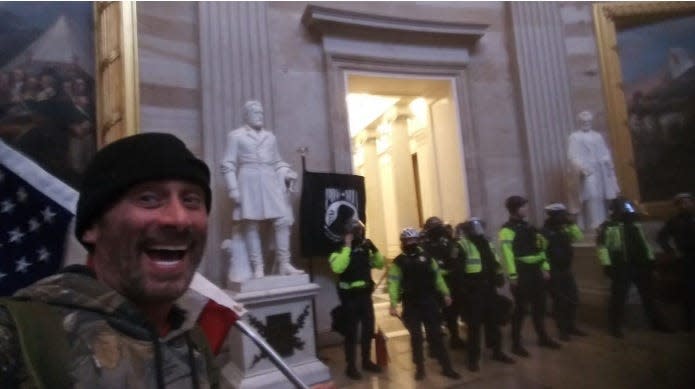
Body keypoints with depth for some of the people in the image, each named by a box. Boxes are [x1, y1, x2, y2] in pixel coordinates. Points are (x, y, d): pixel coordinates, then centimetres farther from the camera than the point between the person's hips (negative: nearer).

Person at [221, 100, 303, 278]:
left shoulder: (270, 136, 20)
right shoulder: (235, 135, 8)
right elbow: (228, 165, 1)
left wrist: (287, 173, 2)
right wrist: (233, 188, -9)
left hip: (270, 182, 4)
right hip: (248, 182, -3)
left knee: (283, 220, -7)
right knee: (251, 225, -3)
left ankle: (284, 264, 2)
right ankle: (258, 268, 3)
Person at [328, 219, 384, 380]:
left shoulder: (365, 249, 9)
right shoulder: (339, 251, -9)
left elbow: (380, 264, 8)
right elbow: (338, 268, -28)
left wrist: (374, 248, -6)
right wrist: (347, 246, -26)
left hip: (365, 294, 6)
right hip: (350, 296, -5)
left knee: (369, 329, 13)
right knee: (351, 331, 1)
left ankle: (367, 361, 30)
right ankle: (351, 366, 13)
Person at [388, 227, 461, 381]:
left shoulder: (426, 256, 5)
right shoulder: (399, 261, -5)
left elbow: (437, 276, 10)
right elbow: (393, 283, -9)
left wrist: (445, 293, 4)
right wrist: (393, 304, -18)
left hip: (429, 301, 2)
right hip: (411, 304, -2)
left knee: (435, 335, 8)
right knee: (416, 337, 7)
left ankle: (446, 367, 17)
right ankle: (420, 368, 22)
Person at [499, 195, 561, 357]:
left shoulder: (528, 227, 15)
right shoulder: (507, 230, -12)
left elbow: (539, 248, 19)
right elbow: (507, 253, -21)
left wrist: (545, 268, 13)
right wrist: (512, 275, -25)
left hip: (535, 271, 8)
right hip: (522, 273, -8)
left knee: (539, 306, 18)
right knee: (520, 309, -2)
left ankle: (543, 338, 34)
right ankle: (516, 344, 9)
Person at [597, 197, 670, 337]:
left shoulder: (635, 224, 12)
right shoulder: (607, 227, -10)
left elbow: (644, 243, 19)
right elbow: (601, 246, -12)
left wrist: (650, 259, 14)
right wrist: (607, 265, -16)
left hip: (640, 265, 6)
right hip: (621, 267, -6)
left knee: (648, 295, 17)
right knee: (618, 298, 1)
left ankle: (657, 323, 32)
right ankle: (615, 327, 12)